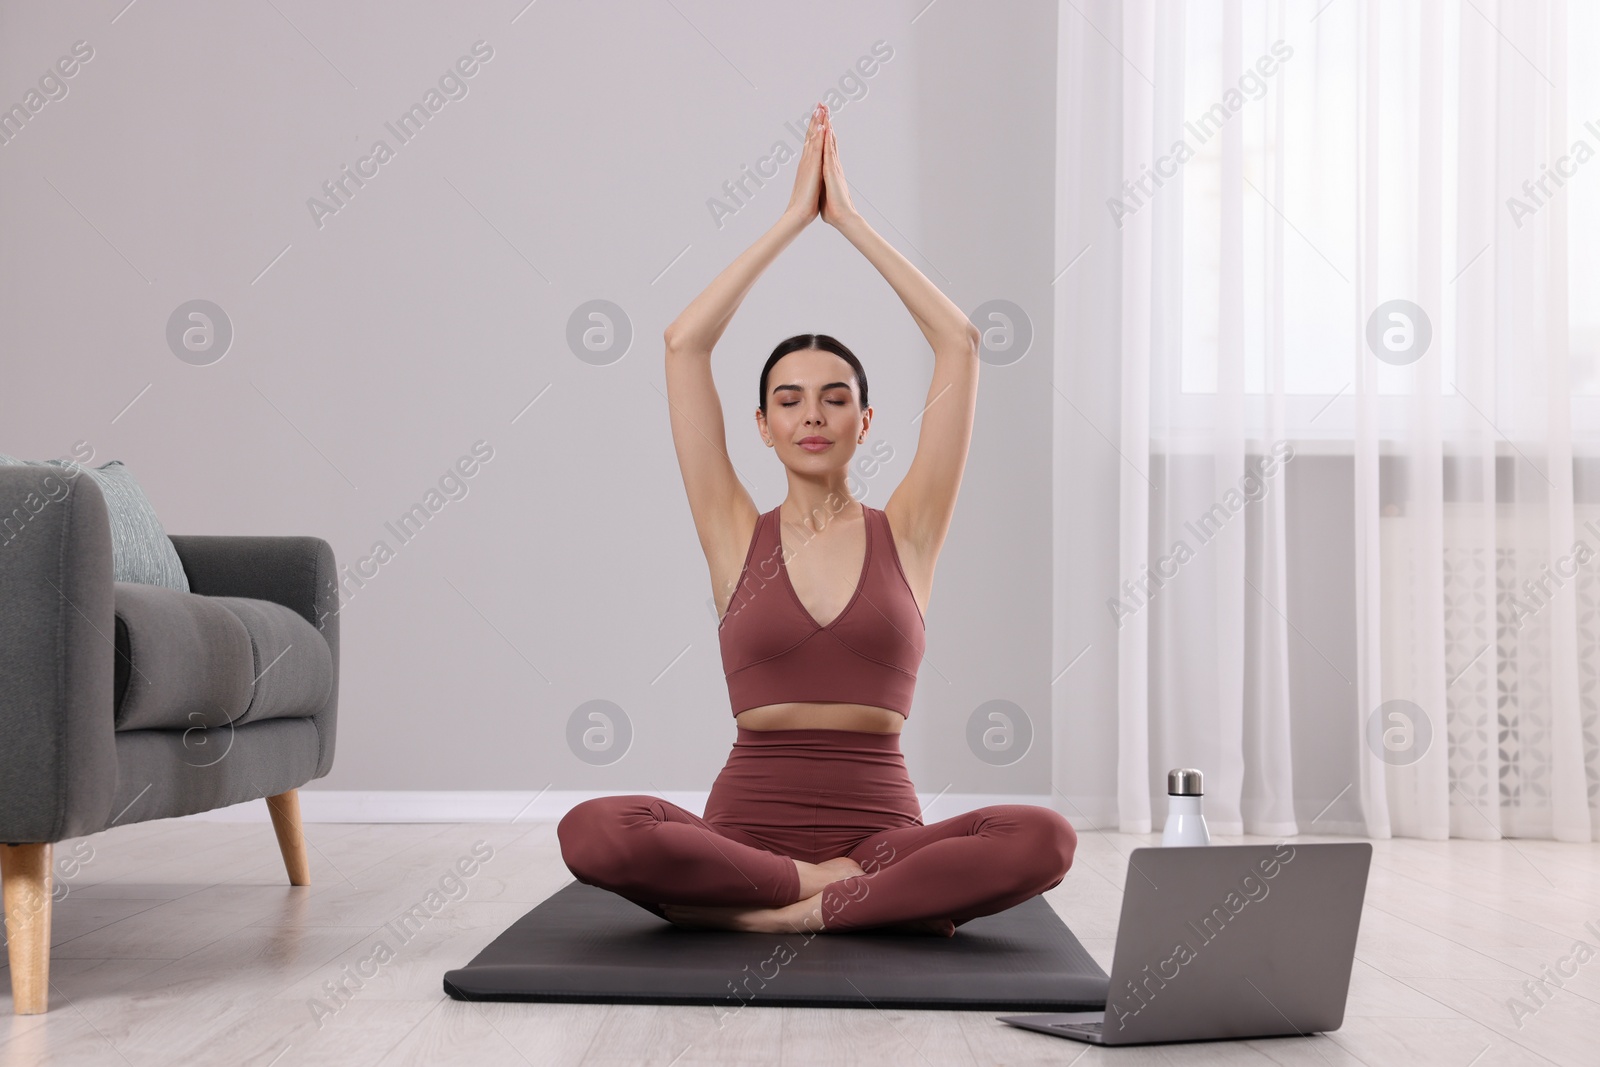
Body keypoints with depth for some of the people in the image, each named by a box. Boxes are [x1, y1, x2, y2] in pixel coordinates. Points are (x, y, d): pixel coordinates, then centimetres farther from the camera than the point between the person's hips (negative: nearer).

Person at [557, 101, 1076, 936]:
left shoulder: (904, 534, 8)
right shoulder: (737, 537, 8)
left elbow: (959, 342, 3)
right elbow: (684, 344, 2)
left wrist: (850, 220, 7)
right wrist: (793, 218, 6)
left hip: (879, 828, 1)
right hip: (747, 824, 0)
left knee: (1042, 838, -30)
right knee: (592, 831, -31)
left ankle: (770, 911, -20)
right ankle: (856, 897, -17)